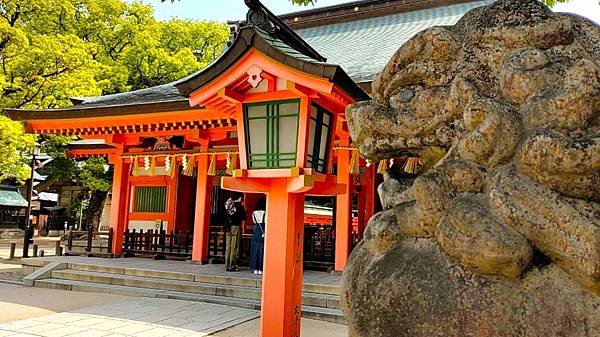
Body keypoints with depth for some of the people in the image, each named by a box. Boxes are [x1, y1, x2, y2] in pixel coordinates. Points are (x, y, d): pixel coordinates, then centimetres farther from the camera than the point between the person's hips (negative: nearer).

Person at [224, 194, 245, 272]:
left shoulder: (227, 205, 7)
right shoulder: (239, 206, -9)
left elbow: (225, 216, 13)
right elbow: (243, 217, -7)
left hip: (228, 228, 5)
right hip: (236, 227, -5)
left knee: (228, 247, 9)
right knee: (234, 248, -1)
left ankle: (227, 266, 12)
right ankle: (232, 266, 0)